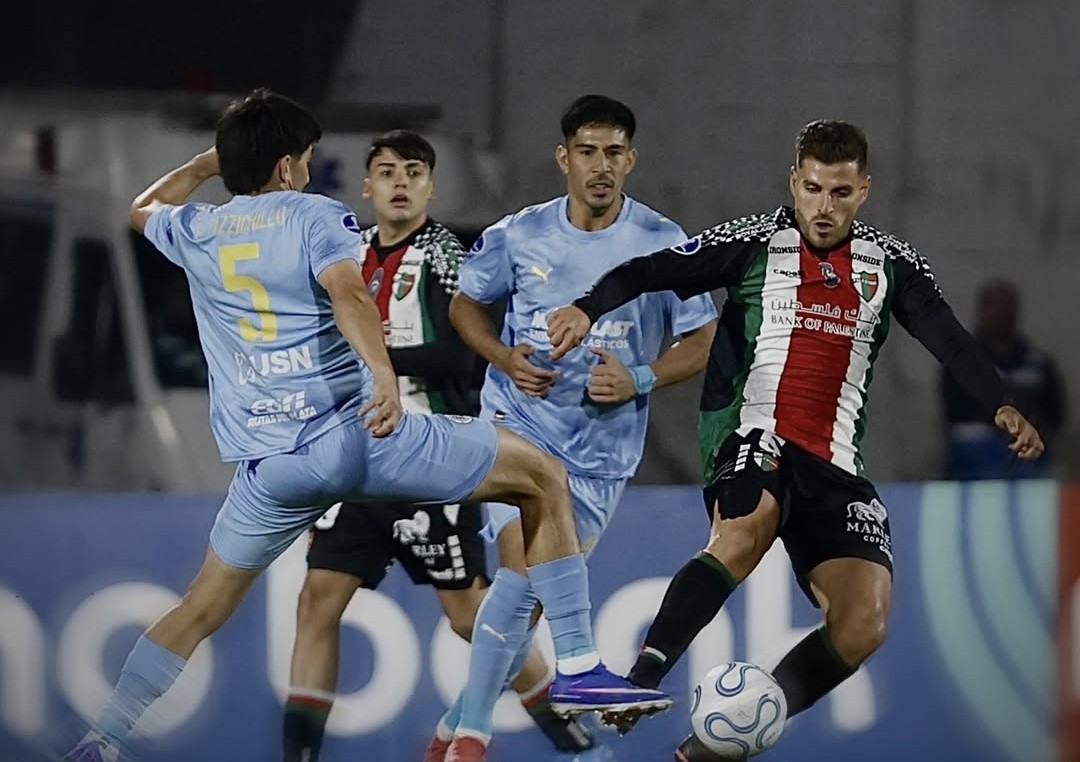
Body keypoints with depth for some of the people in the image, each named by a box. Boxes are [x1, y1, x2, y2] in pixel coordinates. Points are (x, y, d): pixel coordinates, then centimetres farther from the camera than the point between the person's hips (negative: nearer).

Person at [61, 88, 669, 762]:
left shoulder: (195, 232, 16)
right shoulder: (317, 216, 2)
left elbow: (143, 209, 41)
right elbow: (347, 292, -19)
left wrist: (211, 162, 52)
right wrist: (383, 372, -34)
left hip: (268, 466, 5)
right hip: (358, 430, -5)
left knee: (201, 610, 20)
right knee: (546, 479, 6)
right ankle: (578, 667, -1)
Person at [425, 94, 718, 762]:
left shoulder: (664, 244, -6)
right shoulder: (518, 236, -3)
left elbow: (701, 344, 1)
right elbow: (466, 306, 12)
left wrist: (639, 379, -16)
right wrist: (506, 360, -7)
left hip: (603, 448, 1)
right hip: (518, 424, -1)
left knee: (539, 593, 2)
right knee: (524, 566, -19)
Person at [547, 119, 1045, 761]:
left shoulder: (890, 263, 14)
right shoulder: (755, 243, 5)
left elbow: (949, 339, 4)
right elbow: (654, 272, -3)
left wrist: (1001, 405, -14)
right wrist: (589, 309, -23)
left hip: (835, 466, 4)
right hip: (755, 436, -4)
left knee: (864, 623, -13)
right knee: (747, 529, -38)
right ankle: (640, 683, -37)